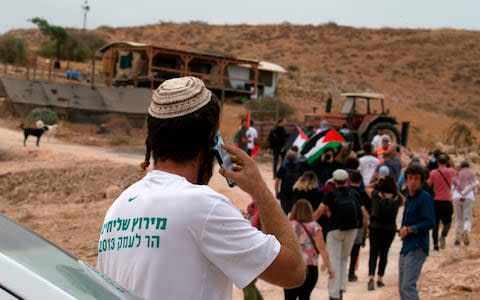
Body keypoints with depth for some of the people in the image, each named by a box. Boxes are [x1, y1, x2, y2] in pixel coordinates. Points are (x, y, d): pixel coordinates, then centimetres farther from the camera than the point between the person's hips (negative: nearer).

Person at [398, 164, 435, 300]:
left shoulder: (425, 198, -10)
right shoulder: (408, 198, 15)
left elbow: (429, 223, -18)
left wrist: (409, 229, -15)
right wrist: (402, 230, 7)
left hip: (417, 248, -9)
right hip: (406, 246, 9)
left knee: (408, 286, -16)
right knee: (402, 287, 14)